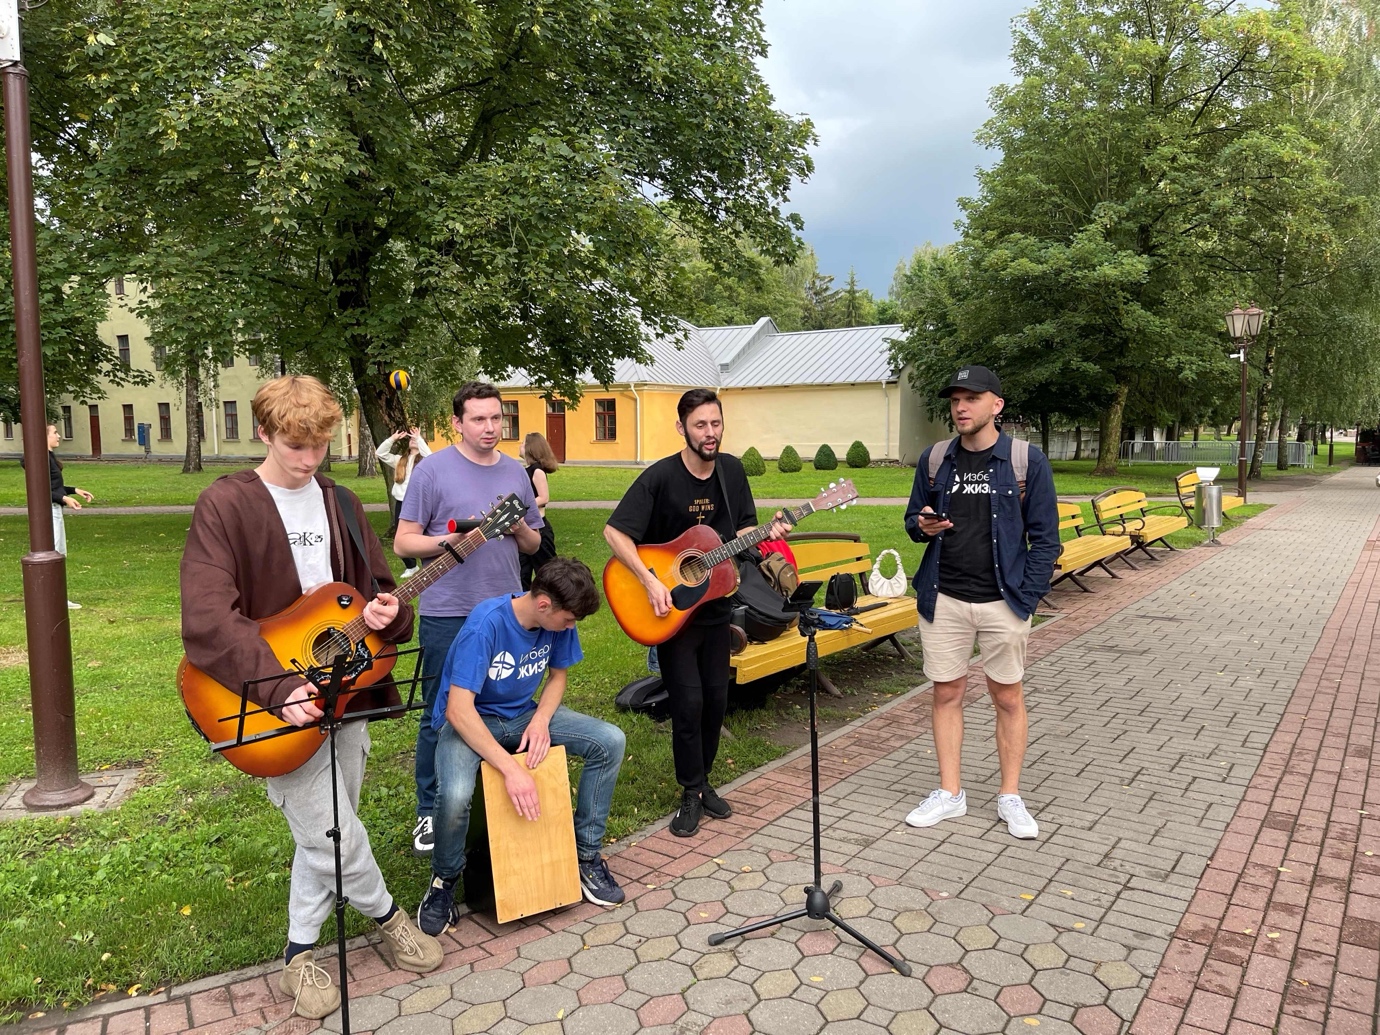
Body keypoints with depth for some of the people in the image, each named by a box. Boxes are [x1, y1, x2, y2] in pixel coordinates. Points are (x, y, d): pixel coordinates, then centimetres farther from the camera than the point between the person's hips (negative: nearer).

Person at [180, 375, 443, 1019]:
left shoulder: (340, 504, 6)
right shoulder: (225, 505, -12)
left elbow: (379, 586, 10)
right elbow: (206, 620, -21)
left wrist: (386, 616, -15)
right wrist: (279, 687, -30)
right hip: (274, 700, -6)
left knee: (325, 833, 16)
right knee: (337, 836, -1)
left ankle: (300, 954, 35)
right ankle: (387, 917, 28)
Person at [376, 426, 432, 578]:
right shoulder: (400, 460, 16)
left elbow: (429, 455, -24)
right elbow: (380, 453, 11)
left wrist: (419, 438, -16)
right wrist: (392, 438, 3)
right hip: (400, 502, 6)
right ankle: (411, 566, 26)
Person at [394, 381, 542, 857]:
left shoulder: (515, 472, 11)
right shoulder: (433, 470, -4)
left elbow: (534, 544, 16)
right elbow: (403, 542, -4)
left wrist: (519, 528, -6)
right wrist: (450, 540, -20)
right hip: (448, 614, -4)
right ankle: (429, 812, 20)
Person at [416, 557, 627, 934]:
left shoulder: (558, 623, -11)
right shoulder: (486, 624, -30)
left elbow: (557, 675, 6)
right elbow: (459, 710, -32)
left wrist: (541, 719, -15)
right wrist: (511, 769, -36)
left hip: (523, 714, 6)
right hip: (468, 720, -5)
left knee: (610, 741, -14)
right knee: (455, 796, -36)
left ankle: (587, 854, 4)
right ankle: (445, 879, -1)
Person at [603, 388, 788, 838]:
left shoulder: (732, 470, 1)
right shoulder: (660, 476, -17)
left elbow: (742, 529, 10)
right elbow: (615, 532, -19)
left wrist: (767, 533, -11)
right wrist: (650, 582, -26)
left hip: (714, 604, 5)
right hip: (671, 608, -5)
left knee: (716, 698, 11)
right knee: (688, 701, -5)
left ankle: (703, 781, 29)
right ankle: (692, 793, 12)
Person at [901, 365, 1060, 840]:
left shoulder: (1026, 460, -4)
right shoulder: (934, 459, 5)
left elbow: (1044, 536, -3)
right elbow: (913, 519, 15)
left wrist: (1026, 597, -9)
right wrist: (922, 525, -9)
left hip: (1002, 602, -2)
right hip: (943, 600, 3)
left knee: (1008, 697, 8)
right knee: (947, 693, 9)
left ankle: (1010, 797, 23)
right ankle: (950, 792, 22)